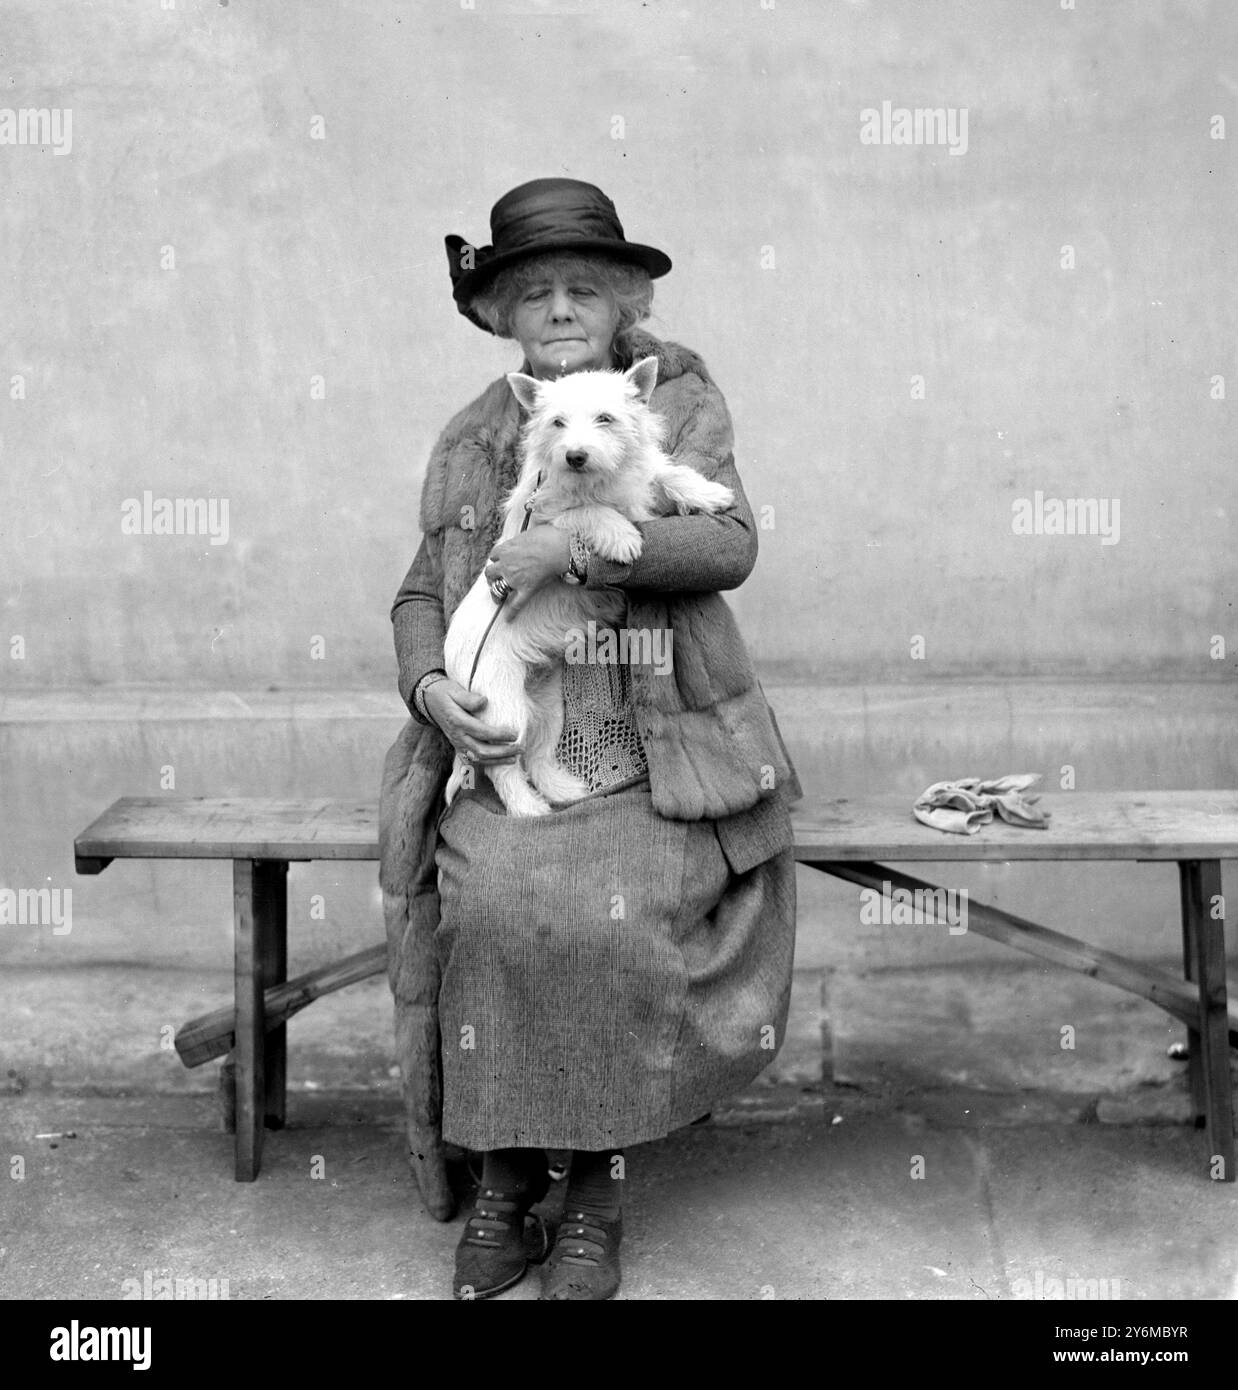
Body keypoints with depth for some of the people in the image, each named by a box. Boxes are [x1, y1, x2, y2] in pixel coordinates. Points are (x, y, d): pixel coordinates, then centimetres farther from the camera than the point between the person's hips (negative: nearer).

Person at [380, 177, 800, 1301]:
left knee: (612, 913, -29)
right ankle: (503, 1176, -5)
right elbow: (422, 595, 14)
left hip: (654, 763, -2)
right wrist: (430, 687, -7)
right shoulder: (470, 441, 13)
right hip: (505, 755, 2)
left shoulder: (679, 403, 5)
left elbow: (729, 544, -12)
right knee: (487, 903, -26)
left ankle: (599, 1189, -6)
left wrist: (574, 548, -22)